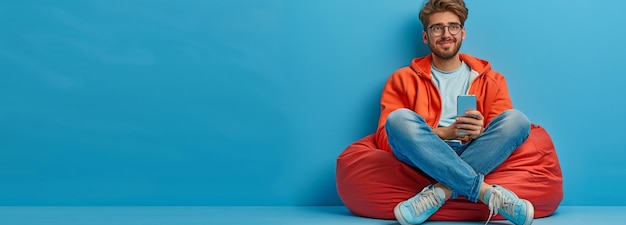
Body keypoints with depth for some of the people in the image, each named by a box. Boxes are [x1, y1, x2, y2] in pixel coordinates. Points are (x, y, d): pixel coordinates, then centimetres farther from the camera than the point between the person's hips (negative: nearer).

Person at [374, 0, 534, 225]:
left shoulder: (490, 80, 18)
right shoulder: (403, 80, 13)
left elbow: (506, 130, 9)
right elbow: (384, 137, 2)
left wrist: (481, 132, -15)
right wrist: (442, 133, -11)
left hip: (476, 158, 2)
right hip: (425, 160, -1)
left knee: (517, 119, -22)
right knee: (399, 118, -29)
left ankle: (440, 191, -30)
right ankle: (487, 192, -33)